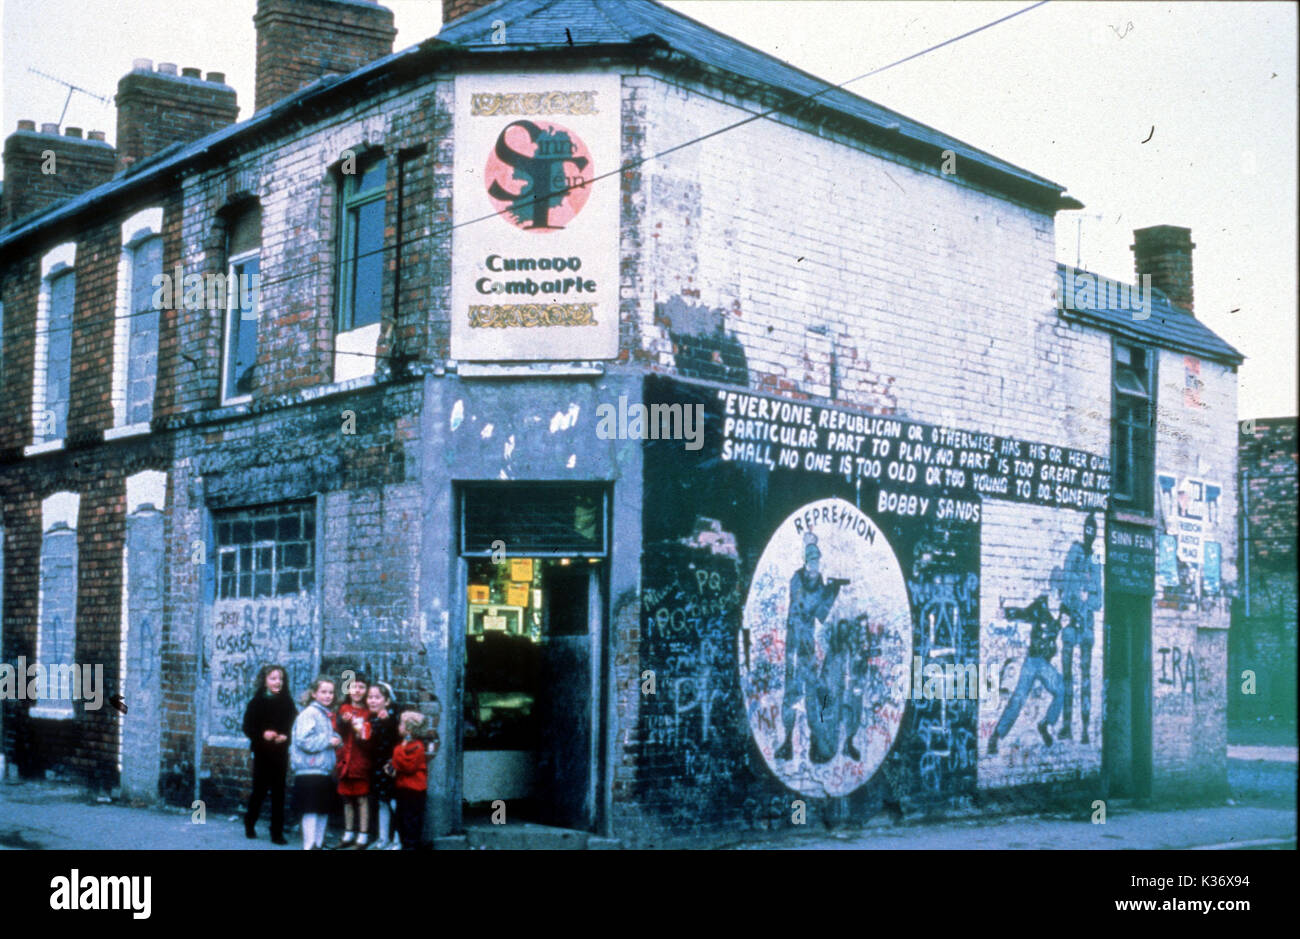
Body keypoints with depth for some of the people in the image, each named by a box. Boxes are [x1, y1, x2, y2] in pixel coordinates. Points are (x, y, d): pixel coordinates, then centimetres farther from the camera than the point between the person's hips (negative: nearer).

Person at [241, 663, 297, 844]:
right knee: (259, 790, 5)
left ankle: (277, 833, 7)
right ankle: (249, 824, 28)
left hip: (280, 753, 1)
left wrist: (285, 736, -16)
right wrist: (262, 734, -20)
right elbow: (247, 728, -4)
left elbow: (294, 726, 2)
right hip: (262, 753, -1)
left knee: (278, 792, 2)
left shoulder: (287, 702, 2)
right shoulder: (256, 702, -3)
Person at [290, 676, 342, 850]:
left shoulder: (327, 715, 17)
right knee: (311, 810, -7)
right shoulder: (309, 713, -11)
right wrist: (328, 741, -16)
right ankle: (309, 846, -3)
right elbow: (303, 740, -21)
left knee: (324, 810, 12)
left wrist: (336, 740, 6)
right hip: (310, 772, -9)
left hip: (325, 770, 9)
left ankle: (318, 844, 21)